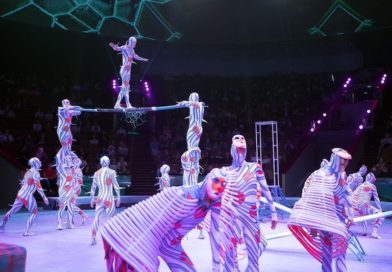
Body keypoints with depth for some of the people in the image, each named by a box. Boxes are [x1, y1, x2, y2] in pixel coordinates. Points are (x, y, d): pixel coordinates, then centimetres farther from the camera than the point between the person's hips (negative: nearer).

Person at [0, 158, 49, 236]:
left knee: (12, 210, 21)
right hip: (28, 196, -8)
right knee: (34, 213, 3)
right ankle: (27, 231, -3)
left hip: (20, 194, 8)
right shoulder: (36, 173, -11)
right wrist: (44, 197, -15)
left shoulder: (27, 172, 13)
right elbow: (38, 186, -17)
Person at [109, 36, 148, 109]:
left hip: (128, 70, 8)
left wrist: (143, 59, 49)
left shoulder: (132, 50, 16)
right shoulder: (125, 48, -6)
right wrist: (114, 46, -44)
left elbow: (136, 56, 34)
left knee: (126, 88, 7)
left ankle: (128, 105, 8)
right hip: (124, 70, -8)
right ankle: (117, 104, -13)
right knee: (125, 87, -13)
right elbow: (117, 48, -21)